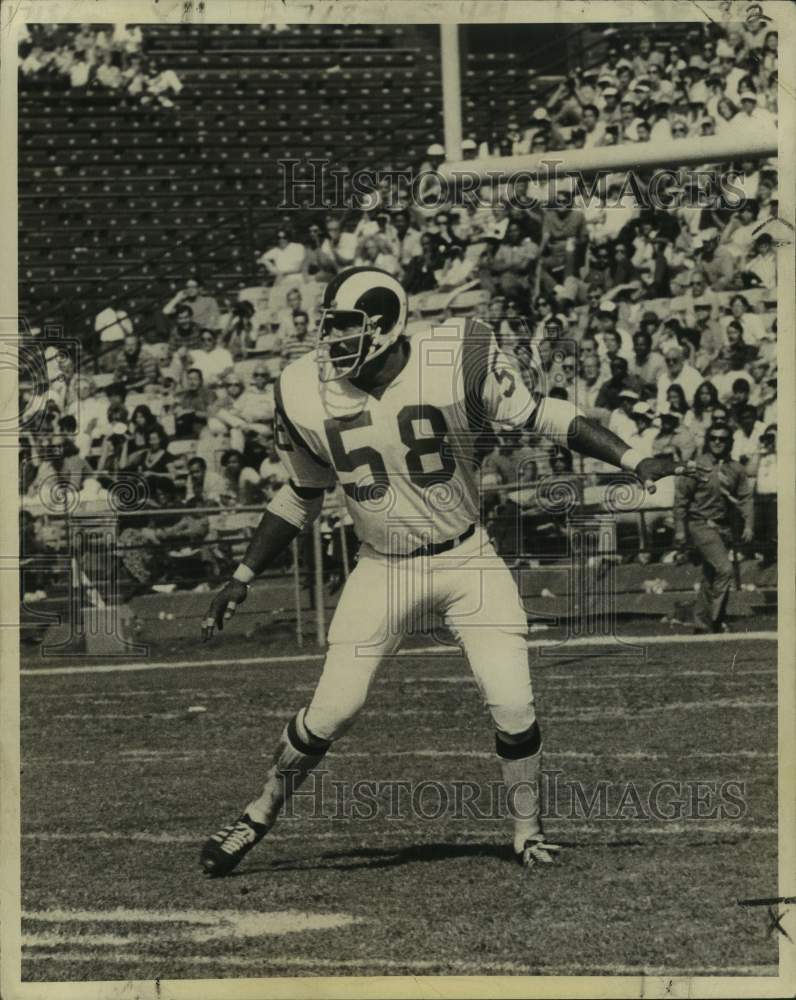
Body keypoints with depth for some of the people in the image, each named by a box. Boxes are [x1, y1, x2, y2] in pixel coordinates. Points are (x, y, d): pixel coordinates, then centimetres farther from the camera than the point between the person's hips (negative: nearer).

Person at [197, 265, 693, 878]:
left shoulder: (458, 362, -17)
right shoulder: (310, 395, -8)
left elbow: (541, 417, -7)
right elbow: (302, 497, 7)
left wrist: (633, 460, -14)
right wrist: (242, 579, 7)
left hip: (466, 558, -1)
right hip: (383, 570, 1)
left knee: (513, 705, -9)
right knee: (333, 710, -6)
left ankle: (528, 828, 15)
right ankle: (261, 815, 16)